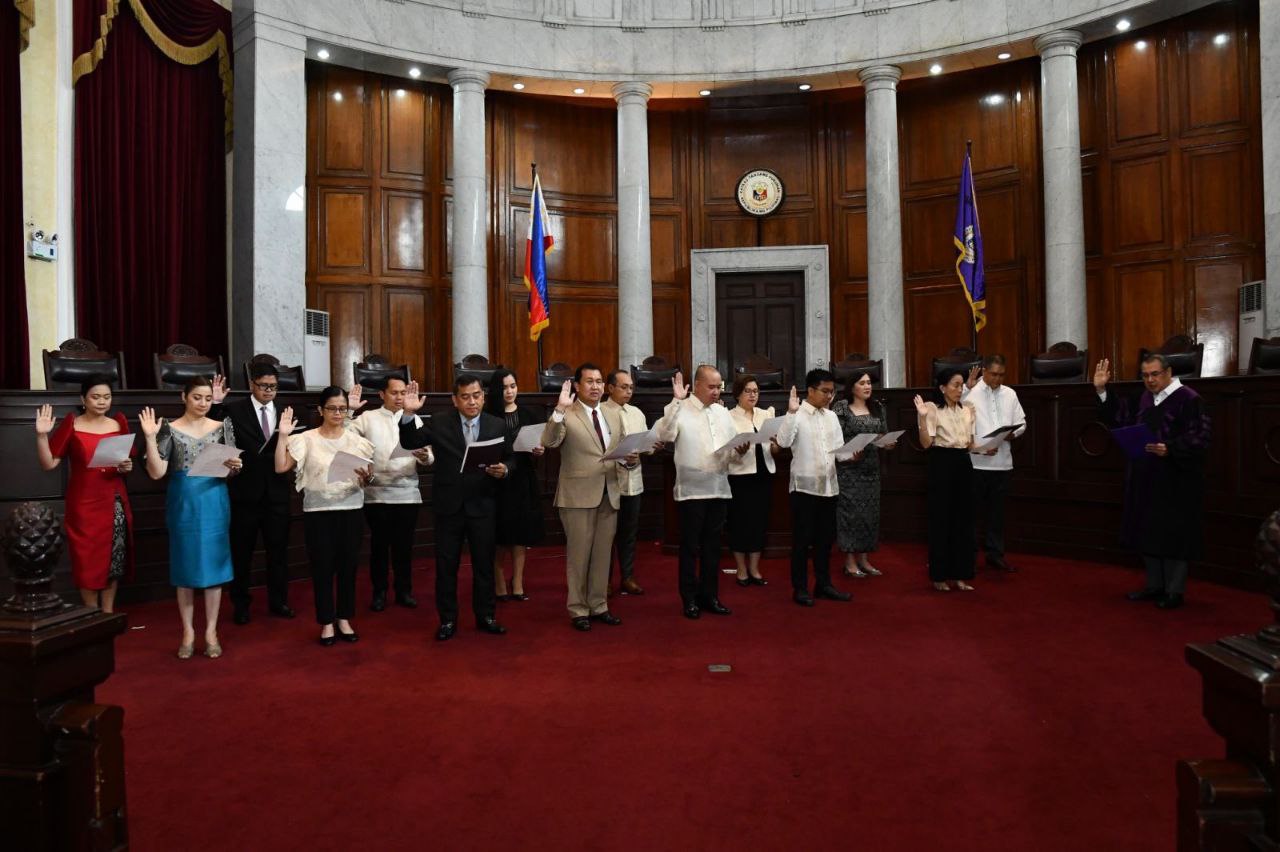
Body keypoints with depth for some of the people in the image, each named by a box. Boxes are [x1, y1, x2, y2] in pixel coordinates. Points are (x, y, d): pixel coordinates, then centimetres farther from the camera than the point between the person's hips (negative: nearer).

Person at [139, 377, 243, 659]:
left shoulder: (221, 427, 4)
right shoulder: (170, 429, 0)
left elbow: (231, 471, 6)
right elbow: (156, 472, -6)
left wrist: (234, 466, -17)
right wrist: (150, 437, -16)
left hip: (214, 503, 1)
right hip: (182, 504, -1)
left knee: (213, 564, 3)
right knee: (185, 567, 6)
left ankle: (211, 631, 13)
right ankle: (188, 632, 18)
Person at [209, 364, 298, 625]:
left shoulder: (284, 412, 5)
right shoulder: (234, 410, -4)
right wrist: (216, 404, -22)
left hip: (277, 493, 3)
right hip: (245, 493, -2)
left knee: (278, 549, 11)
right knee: (241, 552, 10)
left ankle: (278, 602, 24)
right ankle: (240, 604, 23)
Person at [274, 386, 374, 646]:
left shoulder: (355, 439, 4)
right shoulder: (307, 439, -1)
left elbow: (368, 476, 5)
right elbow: (280, 467, -8)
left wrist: (367, 477, -18)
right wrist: (283, 435, -14)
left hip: (351, 510, 2)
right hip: (318, 512, -2)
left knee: (348, 566, 8)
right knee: (322, 568, 5)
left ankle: (344, 619, 23)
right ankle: (327, 622, 18)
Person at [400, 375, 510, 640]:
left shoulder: (497, 425, 2)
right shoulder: (439, 423, -1)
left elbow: (510, 458, 6)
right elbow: (409, 443, -8)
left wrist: (504, 470, -16)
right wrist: (409, 414, -22)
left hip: (483, 506, 1)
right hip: (449, 506, -1)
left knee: (484, 563, 11)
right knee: (446, 565, 7)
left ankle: (485, 616, 26)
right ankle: (447, 620, 21)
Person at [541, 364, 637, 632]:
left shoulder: (613, 417, 14)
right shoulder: (566, 416, -5)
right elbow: (549, 441, -22)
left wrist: (632, 459, -5)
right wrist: (560, 409, -31)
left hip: (609, 495, 6)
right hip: (579, 496, -5)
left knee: (603, 554, 13)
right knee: (578, 555, 3)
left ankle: (599, 606, 25)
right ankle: (578, 610, 15)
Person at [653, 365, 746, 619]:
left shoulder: (722, 412, 13)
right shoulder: (680, 410, -5)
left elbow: (734, 445, 15)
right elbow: (663, 435, -23)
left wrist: (740, 449, -7)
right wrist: (676, 402, -25)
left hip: (719, 488, 5)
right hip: (691, 490, -5)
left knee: (712, 545, 13)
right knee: (690, 546, 4)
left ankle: (710, 596, 23)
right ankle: (689, 599, 15)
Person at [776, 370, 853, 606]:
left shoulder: (832, 416, 11)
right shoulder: (797, 415, -8)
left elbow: (838, 449, 11)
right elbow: (783, 442, -24)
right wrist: (792, 412, -26)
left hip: (828, 484, 6)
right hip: (804, 485, -6)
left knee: (825, 537, 13)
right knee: (802, 538, 2)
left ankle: (823, 584, 25)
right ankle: (800, 588, 11)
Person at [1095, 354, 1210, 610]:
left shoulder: (1188, 399, -12)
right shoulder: (1145, 399, 11)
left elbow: (1199, 439, -18)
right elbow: (1120, 418, 12)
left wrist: (1170, 449, -32)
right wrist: (1102, 391, 6)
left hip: (1174, 483, -8)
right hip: (1146, 481, 8)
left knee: (1172, 536, 0)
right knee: (1148, 533, 13)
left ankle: (1175, 591, 11)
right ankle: (1155, 585, 24)